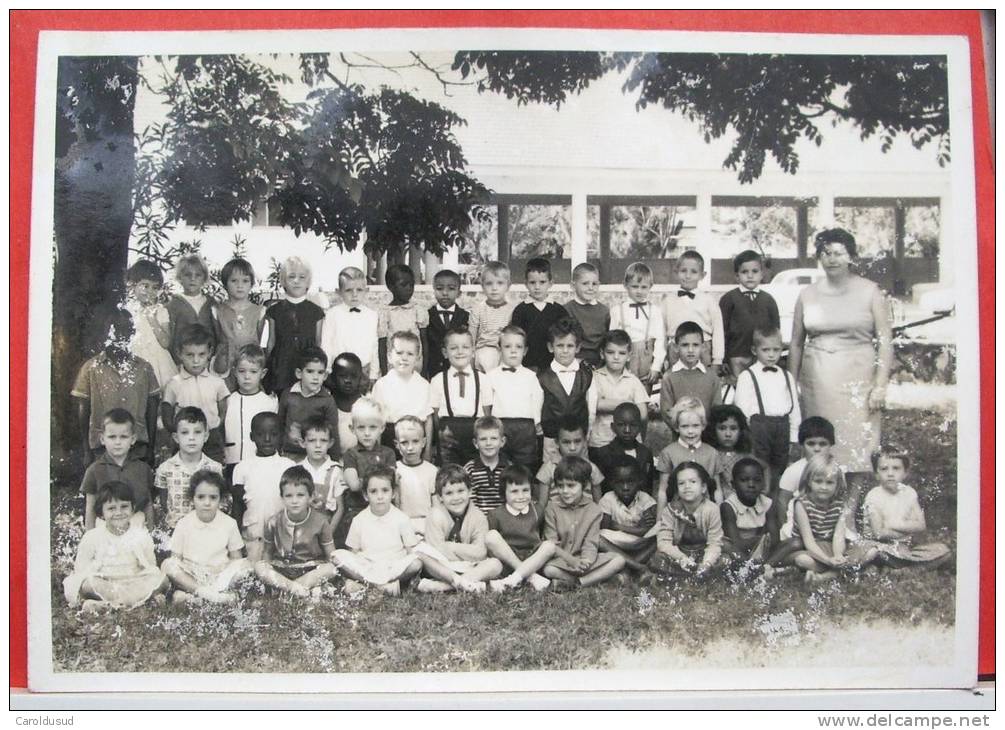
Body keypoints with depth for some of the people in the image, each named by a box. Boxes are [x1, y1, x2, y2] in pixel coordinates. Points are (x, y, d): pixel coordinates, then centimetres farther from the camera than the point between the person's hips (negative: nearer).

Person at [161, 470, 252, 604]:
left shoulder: (229, 523, 0)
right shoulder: (183, 524, -1)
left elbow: (236, 558, 4)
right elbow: (176, 558, 1)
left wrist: (223, 568, -16)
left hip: (220, 574, 1)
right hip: (190, 575, 0)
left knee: (245, 565, -26)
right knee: (167, 565, -26)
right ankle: (207, 593, -34)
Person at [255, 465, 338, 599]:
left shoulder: (320, 522, -7)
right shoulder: (273, 523, -5)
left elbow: (330, 553, -2)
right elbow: (267, 552, 5)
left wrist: (335, 557, -22)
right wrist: (267, 572, -9)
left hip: (311, 570, -1)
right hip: (281, 570, 1)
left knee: (331, 569, -30)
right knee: (258, 567, -27)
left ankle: (283, 586, -26)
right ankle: (309, 590, -32)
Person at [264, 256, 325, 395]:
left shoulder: (316, 312, 4)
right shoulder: (274, 310, 5)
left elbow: (319, 345, 8)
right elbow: (271, 342, 10)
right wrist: (266, 367, 10)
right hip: (280, 371, 0)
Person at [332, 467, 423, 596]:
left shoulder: (401, 518, -1)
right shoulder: (359, 520, 3)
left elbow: (412, 552, -2)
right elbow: (354, 552, 7)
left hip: (394, 568, -1)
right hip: (366, 568, 1)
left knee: (417, 563, -30)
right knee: (338, 556, -22)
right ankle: (386, 585, -21)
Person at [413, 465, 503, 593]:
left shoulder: (478, 517, -4)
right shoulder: (436, 516, -9)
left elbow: (480, 554, -13)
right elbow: (438, 552, -16)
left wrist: (451, 546, -15)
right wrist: (468, 553, -13)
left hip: (469, 568, 2)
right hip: (441, 567, -2)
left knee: (495, 564, -25)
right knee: (420, 552, -29)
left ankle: (440, 586, -32)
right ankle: (462, 582, -33)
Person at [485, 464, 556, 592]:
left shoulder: (536, 513, 10)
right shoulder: (496, 515, 3)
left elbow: (542, 537, 16)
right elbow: (489, 543, 4)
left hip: (533, 561, 1)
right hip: (507, 561, -1)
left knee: (550, 545, -26)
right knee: (491, 536, -25)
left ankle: (513, 580, -34)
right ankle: (531, 577, -28)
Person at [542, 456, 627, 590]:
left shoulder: (593, 510, 1)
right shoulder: (552, 508, -2)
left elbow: (591, 543, -5)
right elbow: (552, 544, -7)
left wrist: (585, 561, -27)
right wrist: (572, 561, -23)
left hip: (584, 561, 2)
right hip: (560, 560, -2)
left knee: (619, 560, -18)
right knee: (548, 570, -36)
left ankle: (577, 583, -23)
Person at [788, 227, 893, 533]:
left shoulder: (869, 292, 3)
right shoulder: (807, 295, 10)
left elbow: (885, 341, 0)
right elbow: (796, 343, 14)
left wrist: (880, 385, -7)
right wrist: (792, 385, 9)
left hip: (857, 378, -2)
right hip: (817, 380, 2)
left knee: (856, 448, -6)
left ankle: (849, 517, 3)